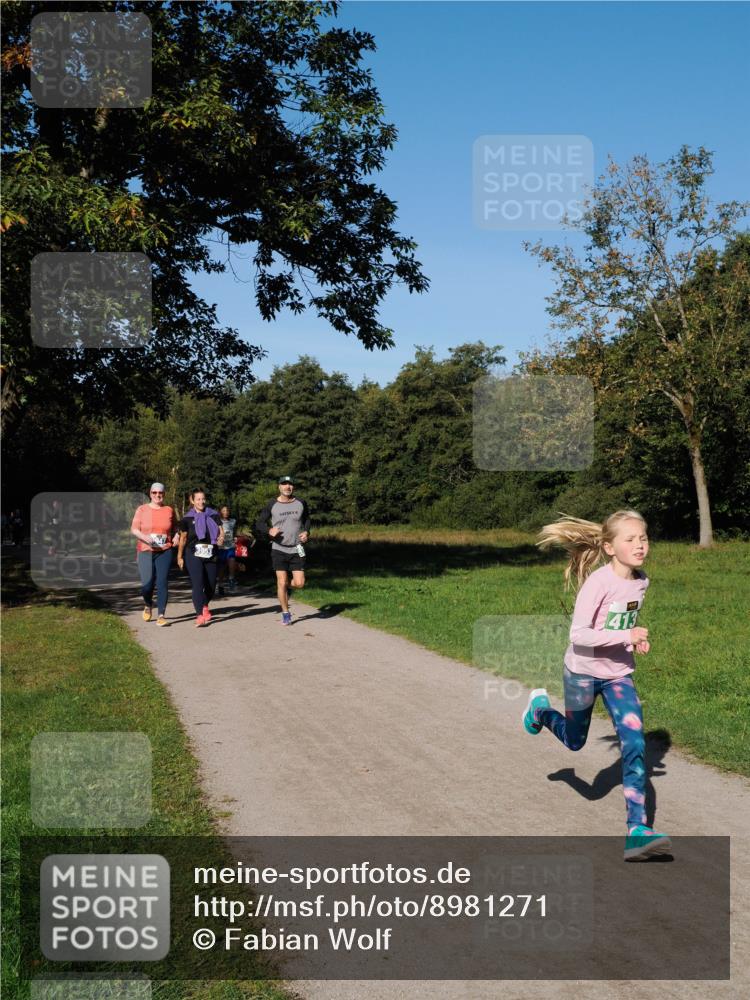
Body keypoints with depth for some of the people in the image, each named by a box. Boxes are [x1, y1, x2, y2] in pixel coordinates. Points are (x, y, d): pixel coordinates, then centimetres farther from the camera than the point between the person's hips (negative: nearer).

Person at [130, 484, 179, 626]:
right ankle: (148, 605, 29)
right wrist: (144, 537, -17)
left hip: (165, 552, 1)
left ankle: (161, 616, -3)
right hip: (145, 551, -1)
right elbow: (134, 529, 1)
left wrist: (176, 536, 0)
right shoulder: (142, 509, 4)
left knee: (162, 582, -8)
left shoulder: (169, 510, 8)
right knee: (147, 584, -4)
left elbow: (175, 528, 21)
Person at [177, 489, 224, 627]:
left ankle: (204, 606, 40)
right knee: (198, 584, -15)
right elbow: (183, 538, 8)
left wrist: (221, 538, -21)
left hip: (211, 554, 3)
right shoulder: (188, 518, 2)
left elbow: (220, 530, 3)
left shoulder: (213, 515, 7)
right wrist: (179, 557, 10)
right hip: (193, 554, -3)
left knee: (211, 584, 10)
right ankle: (200, 615, -19)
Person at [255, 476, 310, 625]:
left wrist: (306, 532, 0)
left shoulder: (301, 503, 2)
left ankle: (288, 587, 32)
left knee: (299, 583, -5)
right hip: (279, 549, -1)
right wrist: (269, 531, -15)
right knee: (281, 582, -3)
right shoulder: (272, 505, -2)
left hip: (297, 550, 1)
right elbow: (259, 523, 4)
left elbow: (307, 519, 19)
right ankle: (285, 614, 12)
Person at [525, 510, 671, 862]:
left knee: (635, 744, -14)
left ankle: (637, 829, -12)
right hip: (583, 672, -4)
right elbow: (578, 634, -29)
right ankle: (540, 708, 51)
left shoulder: (641, 581, -3)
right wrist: (626, 636, -33)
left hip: (618, 675, 4)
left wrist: (635, 640, -4)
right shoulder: (599, 581, -24)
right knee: (574, 742, 19)